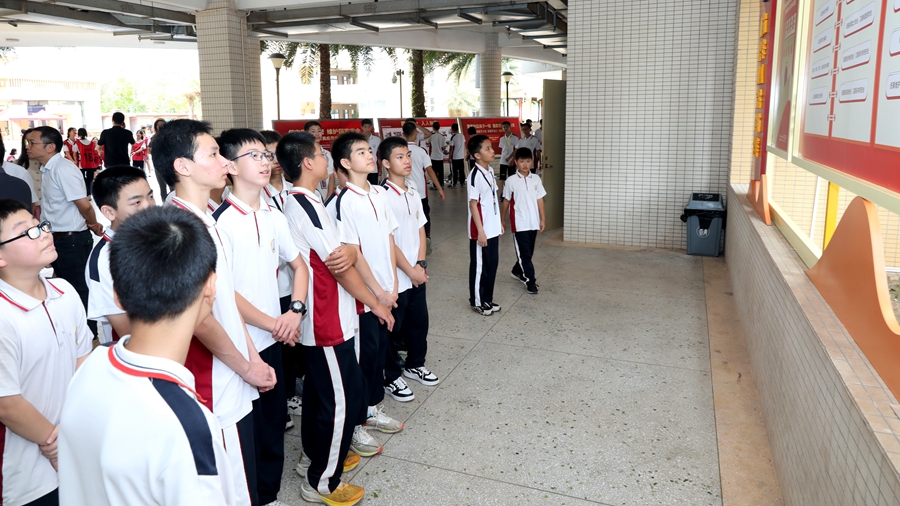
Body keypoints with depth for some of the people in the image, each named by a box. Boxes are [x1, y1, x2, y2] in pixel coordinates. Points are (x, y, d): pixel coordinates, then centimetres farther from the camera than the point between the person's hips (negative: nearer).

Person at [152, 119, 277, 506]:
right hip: (215, 388, -9)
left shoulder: (206, 219, 8)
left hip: (235, 384, 9)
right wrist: (246, 368, -10)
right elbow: (200, 318, -22)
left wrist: (254, 358, 10)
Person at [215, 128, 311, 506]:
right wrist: (272, 324, -11)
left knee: (274, 421, 17)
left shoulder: (274, 217, 6)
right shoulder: (221, 222, -15)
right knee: (247, 429, 7)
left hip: (273, 339, 7)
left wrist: (295, 311, 0)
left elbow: (299, 265, 16)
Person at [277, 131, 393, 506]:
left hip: (320, 320, 10)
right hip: (328, 322, -10)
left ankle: (313, 457, 38)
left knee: (319, 390, 21)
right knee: (343, 399, 0)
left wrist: (348, 251, -7)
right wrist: (376, 304, -8)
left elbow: (345, 255, 12)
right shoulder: (305, 206, -21)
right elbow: (340, 269, -17)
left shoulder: (301, 203, 11)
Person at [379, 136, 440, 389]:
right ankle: (391, 375, 25)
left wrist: (421, 264, -2)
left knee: (419, 321, 18)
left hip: (417, 274, 7)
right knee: (394, 328, 8)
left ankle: (415, 365, 37)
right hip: (396, 276, -7)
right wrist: (410, 271, -13)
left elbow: (421, 230, 9)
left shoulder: (413, 193, 6)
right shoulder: (383, 197, -17)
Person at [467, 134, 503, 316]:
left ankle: (487, 299, 29)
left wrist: (499, 222, 17)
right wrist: (480, 231, -20)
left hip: (493, 229, 8)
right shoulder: (475, 175, -18)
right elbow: (473, 205, -19)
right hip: (482, 230, -8)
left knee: (492, 264, 15)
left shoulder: (490, 171, 8)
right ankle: (477, 302, 19)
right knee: (480, 266, 5)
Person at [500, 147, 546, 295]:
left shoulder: (536, 179, 3)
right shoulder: (511, 181, -7)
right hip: (519, 223, -4)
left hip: (533, 222, 4)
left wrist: (542, 219, 4)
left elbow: (540, 199, 7)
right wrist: (502, 220, 5)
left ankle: (518, 271, 37)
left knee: (529, 252, 16)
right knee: (524, 252, -3)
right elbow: (506, 201, 1)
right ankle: (530, 280, 3)